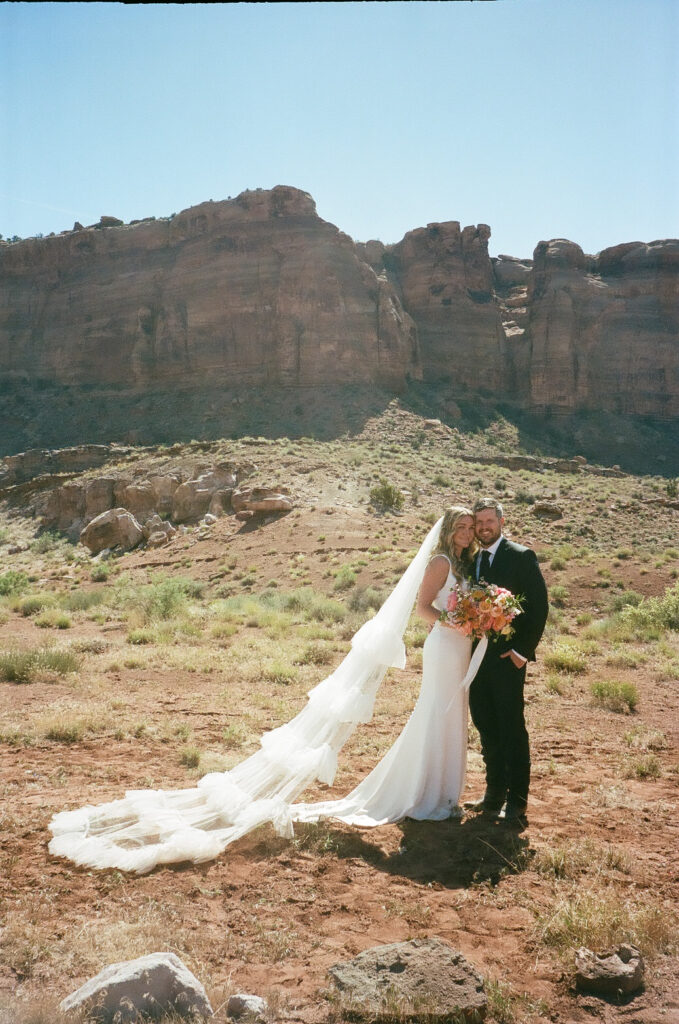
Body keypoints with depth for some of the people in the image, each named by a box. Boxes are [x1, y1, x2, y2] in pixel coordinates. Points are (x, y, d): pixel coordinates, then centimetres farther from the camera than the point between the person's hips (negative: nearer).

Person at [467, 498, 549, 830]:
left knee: (512, 730, -2)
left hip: (507, 657, -6)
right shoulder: (470, 560, 12)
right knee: (486, 728, 13)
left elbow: (539, 605, -8)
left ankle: (516, 803, 4)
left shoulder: (521, 556, -6)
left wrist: (523, 650, -13)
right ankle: (494, 794, 25)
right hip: (476, 656, 6)